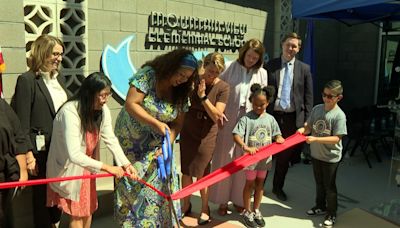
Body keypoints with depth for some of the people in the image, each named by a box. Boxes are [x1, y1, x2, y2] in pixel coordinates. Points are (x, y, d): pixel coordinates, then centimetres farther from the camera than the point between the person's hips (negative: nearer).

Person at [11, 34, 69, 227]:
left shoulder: (60, 78, 10)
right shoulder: (27, 80, -10)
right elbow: (22, 122, -13)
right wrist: (28, 154, -15)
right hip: (41, 150, -6)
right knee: (41, 194, 10)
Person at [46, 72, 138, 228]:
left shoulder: (102, 109, -11)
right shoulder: (70, 112, -31)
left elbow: (111, 139, -11)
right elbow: (74, 155, -35)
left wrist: (126, 164, -23)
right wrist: (107, 167, -34)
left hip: (87, 166, 6)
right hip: (69, 168, -6)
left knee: (89, 210, 16)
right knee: (77, 214, 4)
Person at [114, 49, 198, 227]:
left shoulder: (181, 92, -6)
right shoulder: (148, 74, -20)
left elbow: (177, 123, -2)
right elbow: (130, 104, -25)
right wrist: (156, 123, -30)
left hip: (156, 145, 4)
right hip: (131, 140, -3)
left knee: (159, 183, 1)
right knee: (131, 184, 6)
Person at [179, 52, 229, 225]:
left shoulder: (223, 87, -13)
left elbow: (216, 115, -19)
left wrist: (203, 96, -27)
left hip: (206, 134, -2)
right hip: (188, 131, 3)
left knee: (202, 173, 6)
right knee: (186, 171, 10)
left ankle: (205, 208, 26)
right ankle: (186, 204, 31)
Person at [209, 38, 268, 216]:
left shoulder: (262, 73, 6)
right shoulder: (229, 68, 0)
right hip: (228, 120, -1)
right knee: (224, 158, 6)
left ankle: (239, 198, 26)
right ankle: (222, 199, 20)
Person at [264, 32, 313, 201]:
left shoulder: (304, 69, 4)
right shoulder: (270, 65, 2)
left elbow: (308, 96, 4)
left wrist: (307, 120, -1)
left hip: (292, 117, 1)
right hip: (271, 115, -1)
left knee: (285, 155, 13)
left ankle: (278, 187, 32)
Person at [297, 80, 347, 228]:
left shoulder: (339, 115, -20)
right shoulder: (317, 109, -3)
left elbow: (336, 138, -22)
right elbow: (309, 126, 5)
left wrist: (315, 139, -30)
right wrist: (303, 130, -18)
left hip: (331, 157, -5)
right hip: (316, 154, 5)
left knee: (329, 186, 9)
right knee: (319, 183, 23)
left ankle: (331, 214, 28)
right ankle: (321, 206, 43)